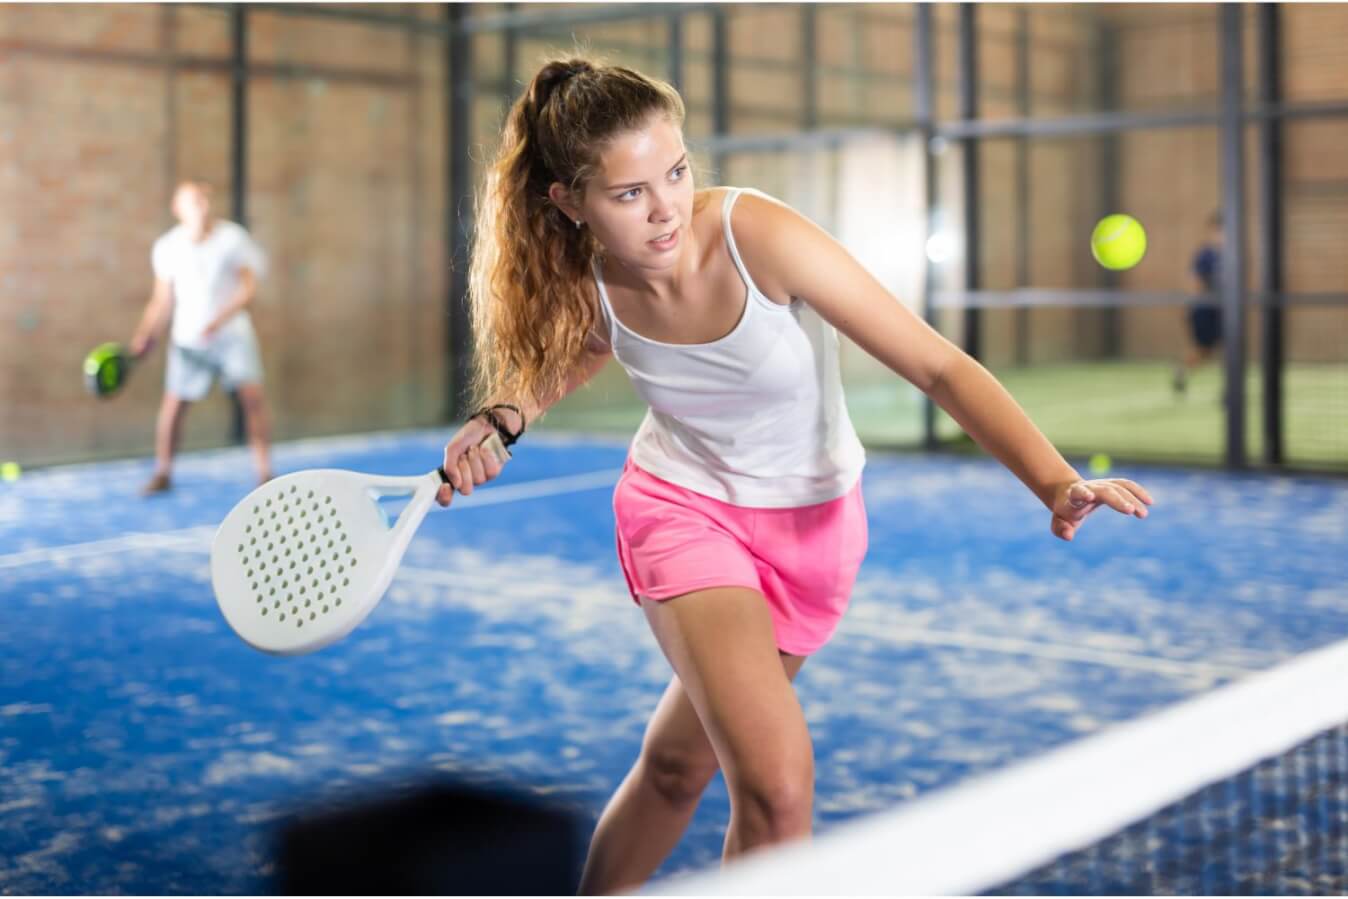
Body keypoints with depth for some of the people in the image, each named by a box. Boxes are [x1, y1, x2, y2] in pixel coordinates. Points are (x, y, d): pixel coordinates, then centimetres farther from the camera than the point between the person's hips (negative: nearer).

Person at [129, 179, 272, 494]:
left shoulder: (233, 238, -9)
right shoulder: (167, 248, -2)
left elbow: (249, 287, -12)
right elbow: (162, 300, 7)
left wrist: (220, 320, -24)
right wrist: (144, 336, -1)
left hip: (233, 333, -1)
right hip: (188, 338, 1)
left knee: (252, 394, -14)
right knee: (173, 405, -3)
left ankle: (265, 474, -4)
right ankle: (162, 474, 17)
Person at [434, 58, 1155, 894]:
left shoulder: (761, 237, -27)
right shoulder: (585, 285, -16)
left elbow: (940, 365, -28)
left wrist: (1058, 483, -41)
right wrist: (502, 416, -10)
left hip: (813, 520, 0)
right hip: (683, 507, 0)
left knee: (679, 764, 12)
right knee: (778, 781, -21)